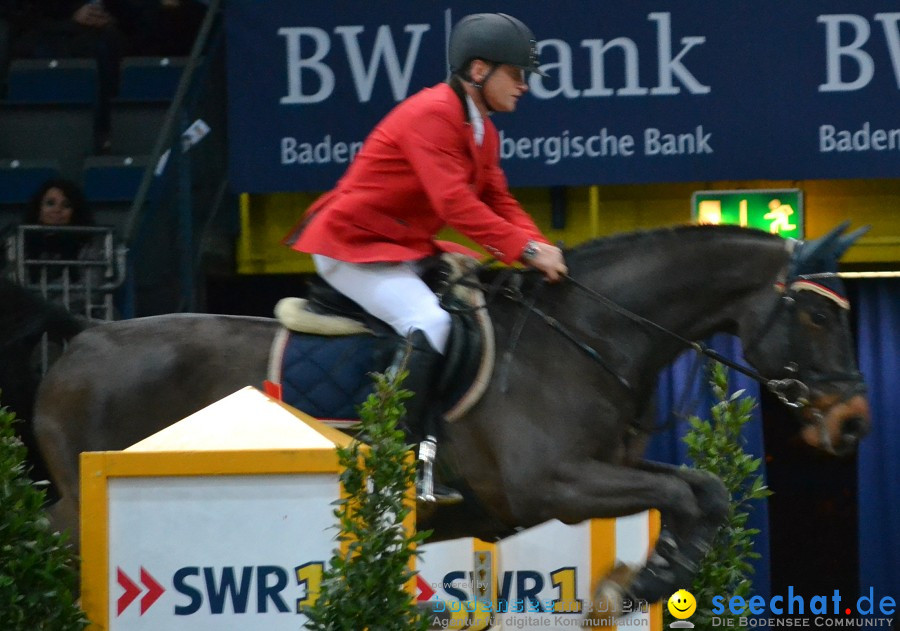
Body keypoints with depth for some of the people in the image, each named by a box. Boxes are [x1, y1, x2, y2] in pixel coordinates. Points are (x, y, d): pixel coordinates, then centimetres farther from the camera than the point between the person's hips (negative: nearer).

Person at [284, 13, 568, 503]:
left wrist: (541, 249, -8)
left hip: (407, 249, 11)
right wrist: (525, 251, -31)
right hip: (354, 245, -11)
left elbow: (498, 204, 11)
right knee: (430, 323, -30)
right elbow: (454, 204, -29)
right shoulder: (431, 115, -20)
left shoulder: (482, 131, 13)